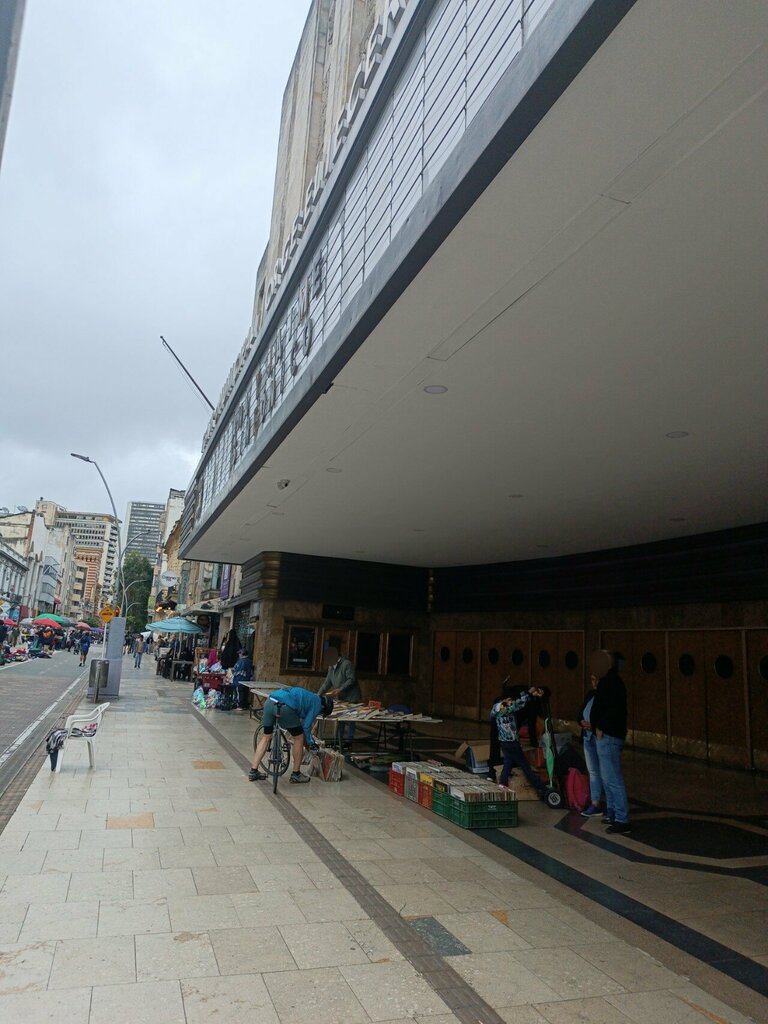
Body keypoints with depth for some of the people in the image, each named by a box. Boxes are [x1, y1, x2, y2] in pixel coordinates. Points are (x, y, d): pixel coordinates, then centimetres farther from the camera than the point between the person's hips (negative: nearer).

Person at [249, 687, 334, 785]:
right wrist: (311, 743, 24)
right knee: (299, 738, 11)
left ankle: (253, 772, 22)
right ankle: (296, 774, 22)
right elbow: (306, 725, 9)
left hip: (269, 701, 8)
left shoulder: (310, 697, 34)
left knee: (266, 737, 22)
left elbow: (301, 720, 42)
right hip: (284, 706, -8)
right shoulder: (317, 703, 11)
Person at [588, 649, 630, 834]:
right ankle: (612, 814, 27)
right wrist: (596, 725, 11)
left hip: (607, 736, -11)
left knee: (612, 778, -9)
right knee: (608, 778, 18)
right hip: (607, 735, 11)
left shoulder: (610, 682, -16)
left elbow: (614, 708, -26)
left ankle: (622, 821, -6)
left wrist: (601, 727, -18)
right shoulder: (609, 681, 16)